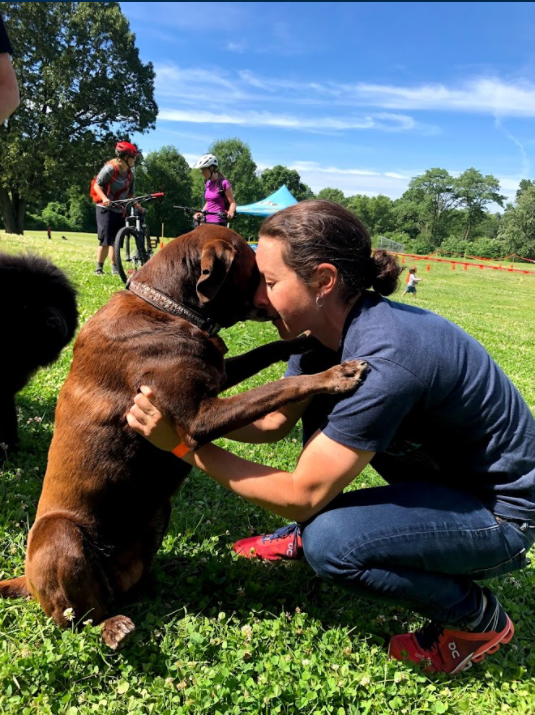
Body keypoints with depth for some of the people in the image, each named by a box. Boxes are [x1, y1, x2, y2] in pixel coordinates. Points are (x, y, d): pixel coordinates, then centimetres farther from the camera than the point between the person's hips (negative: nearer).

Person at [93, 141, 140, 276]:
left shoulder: (130, 174, 9)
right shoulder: (110, 169, -12)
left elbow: (129, 194, 16)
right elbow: (97, 185, -12)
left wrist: (138, 206, 9)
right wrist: (104, 198, -26)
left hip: (119, 211, 7)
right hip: (106, 209, -7)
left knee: (116, 241, 9)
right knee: (106, 240, -12)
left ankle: (115, 269, 15)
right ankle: (99, 269, -4)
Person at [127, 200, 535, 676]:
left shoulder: (384, 360, -35)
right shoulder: (329, 326, -8)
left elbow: (300, 496, -28)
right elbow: (274, 422, 0)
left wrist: (184, 444, -24)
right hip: (439, 468, 8)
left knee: (329, 542, -27)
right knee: (319, 397, 2)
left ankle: (478, 619, 0)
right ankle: (305, 537, 18)